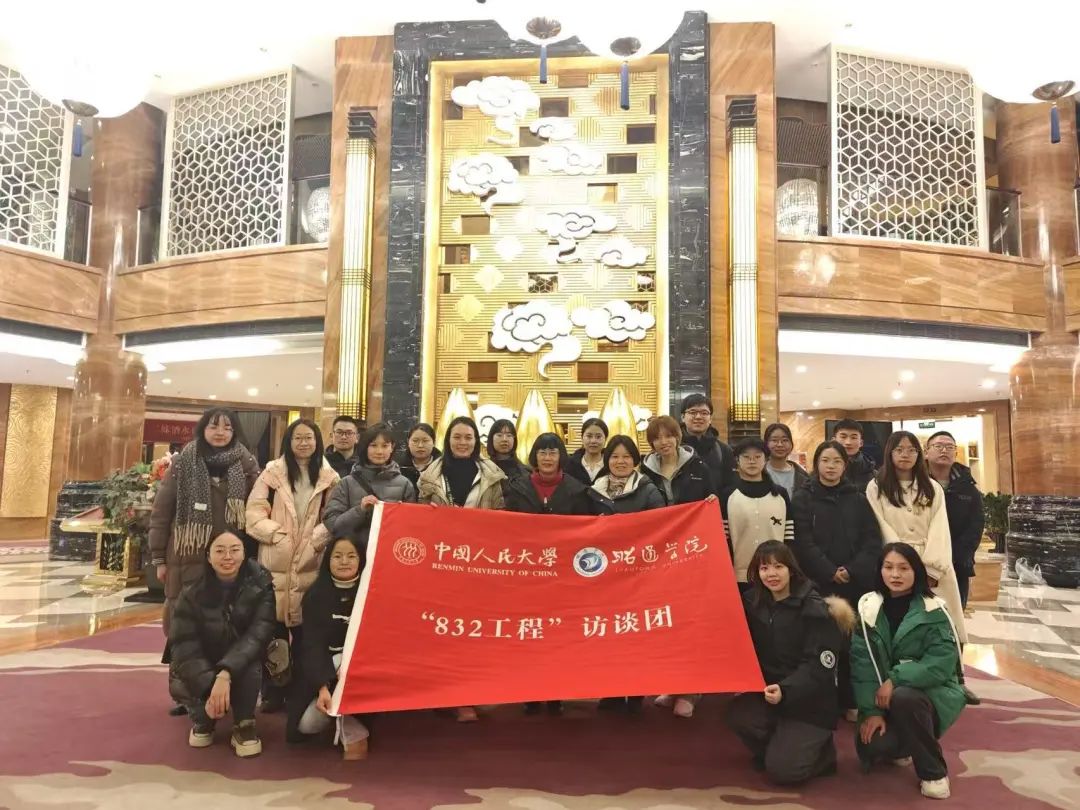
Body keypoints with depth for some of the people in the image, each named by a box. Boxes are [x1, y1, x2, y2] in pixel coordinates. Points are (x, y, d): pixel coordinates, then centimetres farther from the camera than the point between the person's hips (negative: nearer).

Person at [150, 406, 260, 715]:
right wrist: (159, 557, 0)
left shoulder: (247, 465, 4)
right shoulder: (183, 464, 1)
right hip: (187, 559, 0)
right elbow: (161, 512, 3)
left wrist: (253, 556, 1)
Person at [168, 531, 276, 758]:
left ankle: (244, 724, -13)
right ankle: (203, 719, 5)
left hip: (242, 667, -1)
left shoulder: (260, 585, -19)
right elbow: (184, 645, -24)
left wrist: (226, 673, -44)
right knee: (179, 686, -29)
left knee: (252, 658, -34)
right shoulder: (193, 593, -17)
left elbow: (258, 634, -29)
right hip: (202, 667, 2)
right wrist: (209, 687, -39)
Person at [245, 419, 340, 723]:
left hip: (311, 564, 1)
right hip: (276, 563, -1)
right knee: (273, 629, 1)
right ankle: (273, 692, 17)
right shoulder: (273, 472, 4)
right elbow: (254, 512, -1)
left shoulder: (329, 477, 8)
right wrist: (278, 535, -11)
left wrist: (317, 538, -10)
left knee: (306, 631, 3)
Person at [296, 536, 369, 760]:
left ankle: (354, 739, -21)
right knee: (307, 725, -17)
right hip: (325, 672, 2)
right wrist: (322, 687, -29)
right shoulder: (315, 595, -5)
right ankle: (347, 719, 13)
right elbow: (312, 644, -14)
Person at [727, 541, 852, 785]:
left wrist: (785, 691, -34)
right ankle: (776, 749, 7)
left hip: (809, 704, -5)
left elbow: (818, 668, -19)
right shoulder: (752, 603, 1)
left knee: (781, 770, -15)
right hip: (766, 692, 5)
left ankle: (823, 751, 17)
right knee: (737, 713, -25)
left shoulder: (816, 611, -14)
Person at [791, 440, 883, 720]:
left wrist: (853, 571, -11)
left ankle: (849, 701, 15)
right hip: (817, 582, -2)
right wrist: (830, 572, -15)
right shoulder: (802, 498, 2)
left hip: (856, 582, 2)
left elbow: (873, 541, 3)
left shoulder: (858, 499, 10)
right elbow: (802, 542, -6)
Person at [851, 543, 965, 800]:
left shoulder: (933, 611, -11)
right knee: (870, 745, -22)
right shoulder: (868, 607, -4)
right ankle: (900, 747, 18)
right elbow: (862, 663, -9)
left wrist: (895, 679, -28)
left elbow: (942, 663, -20)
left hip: (930, 693, -3)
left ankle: (934, 772, -10)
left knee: (903, 698, -36)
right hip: (885, 697, 3)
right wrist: (871, 711, -17)